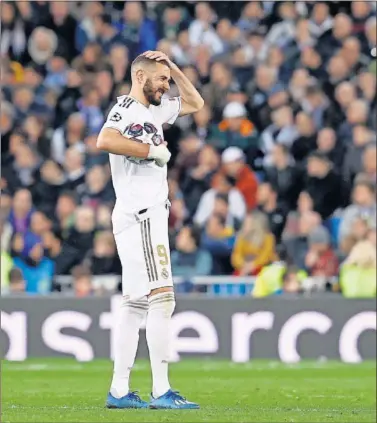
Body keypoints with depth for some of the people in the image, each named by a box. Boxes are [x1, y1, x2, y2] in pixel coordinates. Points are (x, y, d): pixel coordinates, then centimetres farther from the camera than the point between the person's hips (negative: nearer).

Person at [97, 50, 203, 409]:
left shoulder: (155, 111, 19)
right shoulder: (126, 108, -9)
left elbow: (195, 103, 33)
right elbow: (105, 141, -28)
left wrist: (173, 68, 20)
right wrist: (151, 150, -20)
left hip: (151, 216, 10)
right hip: (140, 216, -10)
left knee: (135, 303, 9)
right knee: (162, 298, -14)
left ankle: (119, 391, 10)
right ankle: (161, 391, -17)